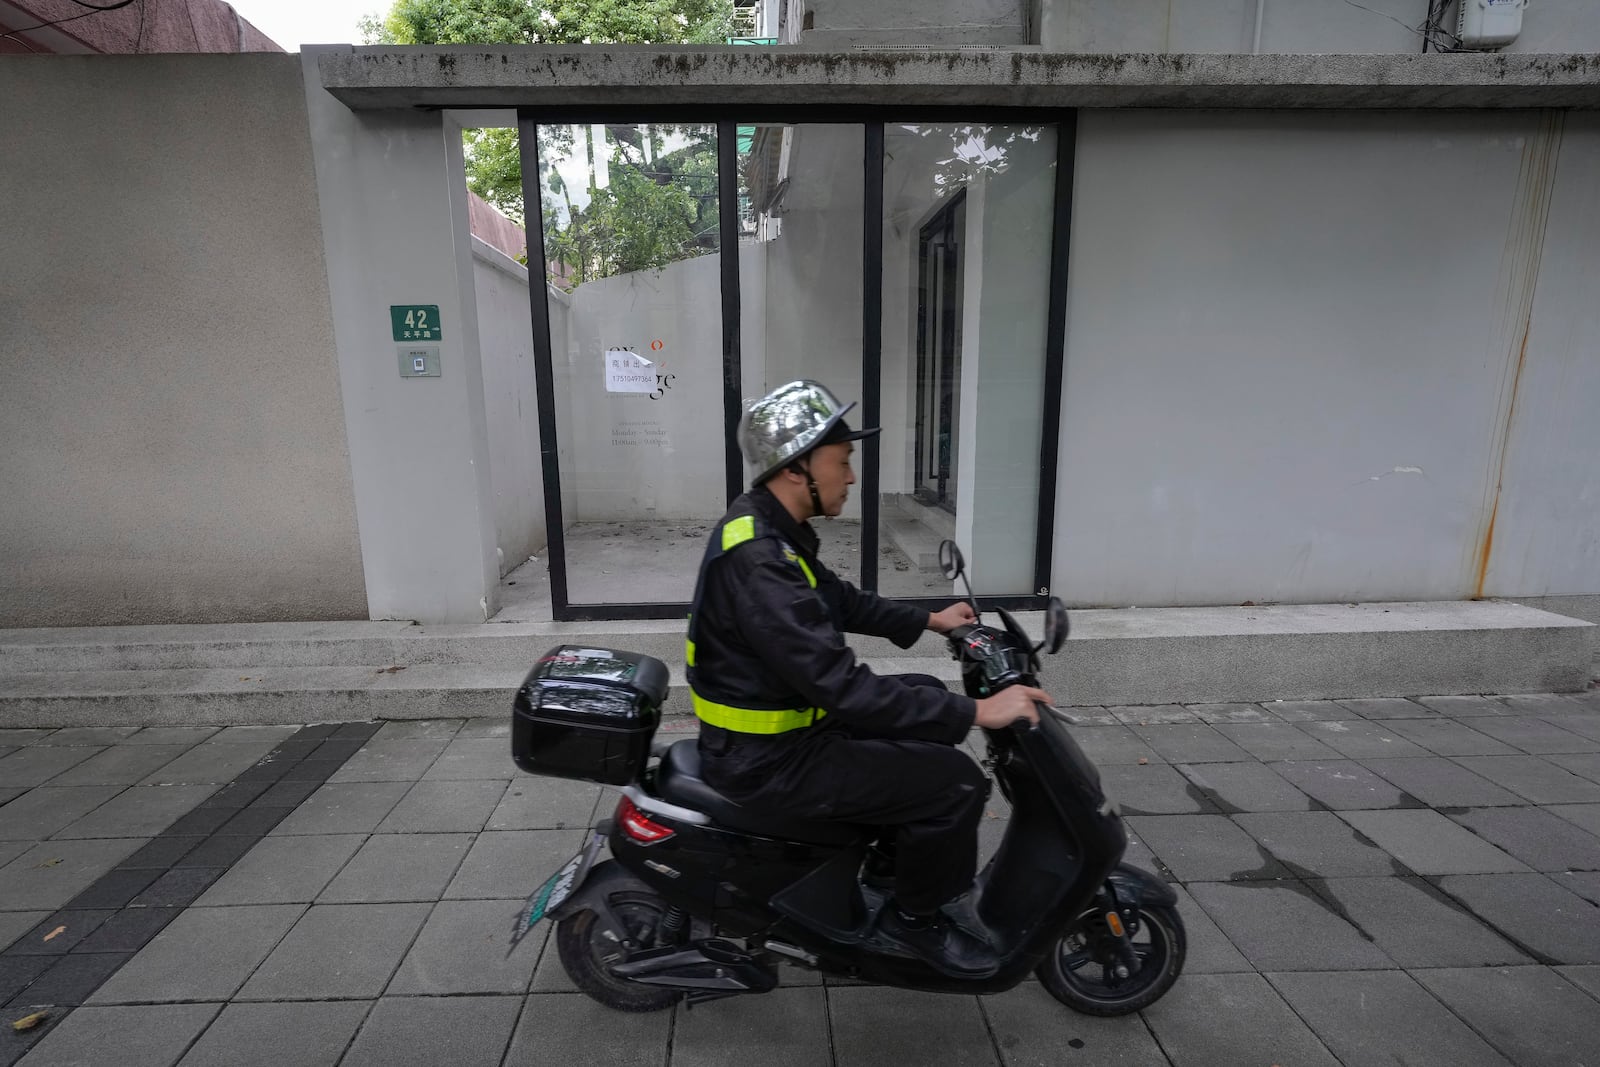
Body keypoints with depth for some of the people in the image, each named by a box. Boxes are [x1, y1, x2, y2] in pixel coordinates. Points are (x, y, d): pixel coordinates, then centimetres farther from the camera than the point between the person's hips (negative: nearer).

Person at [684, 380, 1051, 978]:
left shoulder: (773, 527, 3)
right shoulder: (757, 559, -29)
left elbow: (840, 600, 19)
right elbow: (840, 686, -32)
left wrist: (927, 622, 17)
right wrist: (974, 712, -27)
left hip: (785, 717, 10)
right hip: (768, 761, -10)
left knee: (927, 699, 17)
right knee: (955, 781, -13)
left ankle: (926, 858, 32)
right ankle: (915, 919, 13)